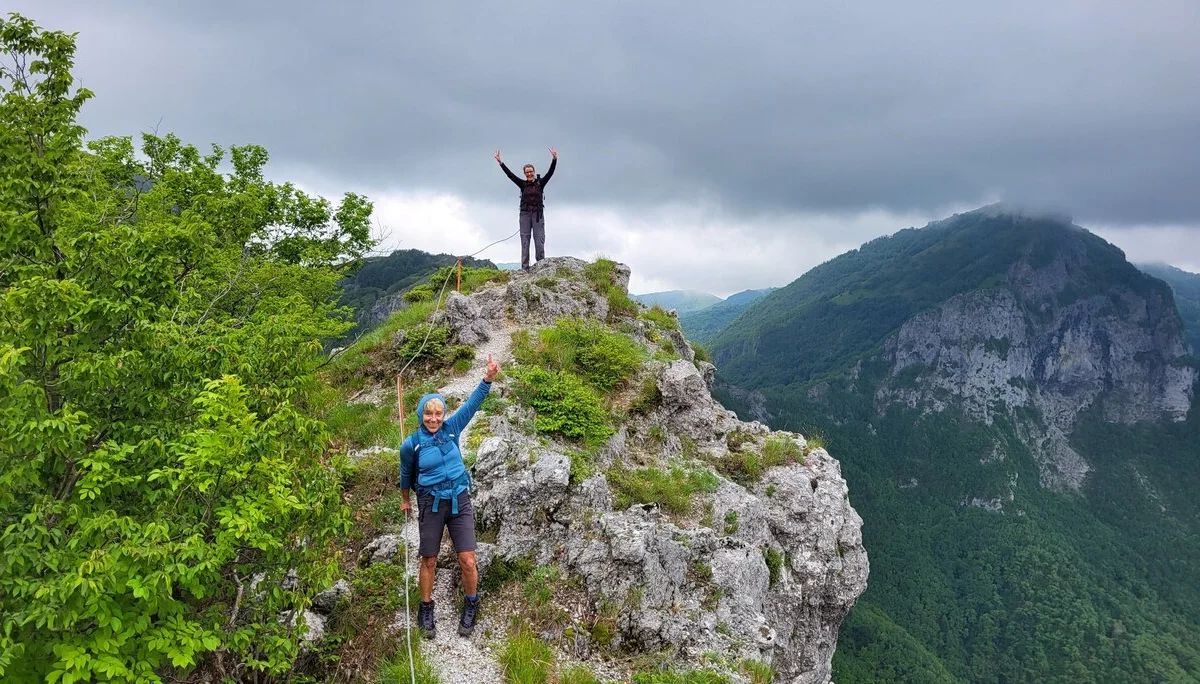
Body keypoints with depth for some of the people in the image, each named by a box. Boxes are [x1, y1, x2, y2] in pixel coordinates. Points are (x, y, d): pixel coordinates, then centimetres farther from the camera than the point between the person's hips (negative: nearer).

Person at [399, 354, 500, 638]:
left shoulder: (452, 428, -5)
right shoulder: (411, 444, -8)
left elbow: (472, 403, -13)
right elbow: (406, 474, 10)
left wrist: (488, 379, -26)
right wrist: (404, 500, 24)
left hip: (459, 501, 1)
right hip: (431, 504, -1)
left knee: (468, 561, -1)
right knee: (429, 562, 9)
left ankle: (471, 605, 24)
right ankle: (426, 609, 32)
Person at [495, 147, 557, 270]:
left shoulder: (540, 183, 5)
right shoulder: (523, 184, 7)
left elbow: (550, 173, -6)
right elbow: (510, 174, 3)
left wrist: (554, 160, -19)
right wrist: (500, 162, -4)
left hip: (538, 213, -1)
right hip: (525, 213, 1)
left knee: (539, 239, -4)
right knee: (525, 240, 0)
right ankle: (524, 268, 0)